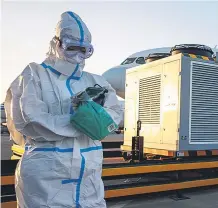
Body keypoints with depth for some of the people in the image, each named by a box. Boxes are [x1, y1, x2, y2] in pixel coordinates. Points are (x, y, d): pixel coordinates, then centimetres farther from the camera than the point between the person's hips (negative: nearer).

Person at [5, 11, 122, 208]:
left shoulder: (94, 81, 13)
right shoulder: (35, 75, 0)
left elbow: (115, 113, 6)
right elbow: (28, 121, -13)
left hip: (89, 171, 5)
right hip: (45, 172, -4)